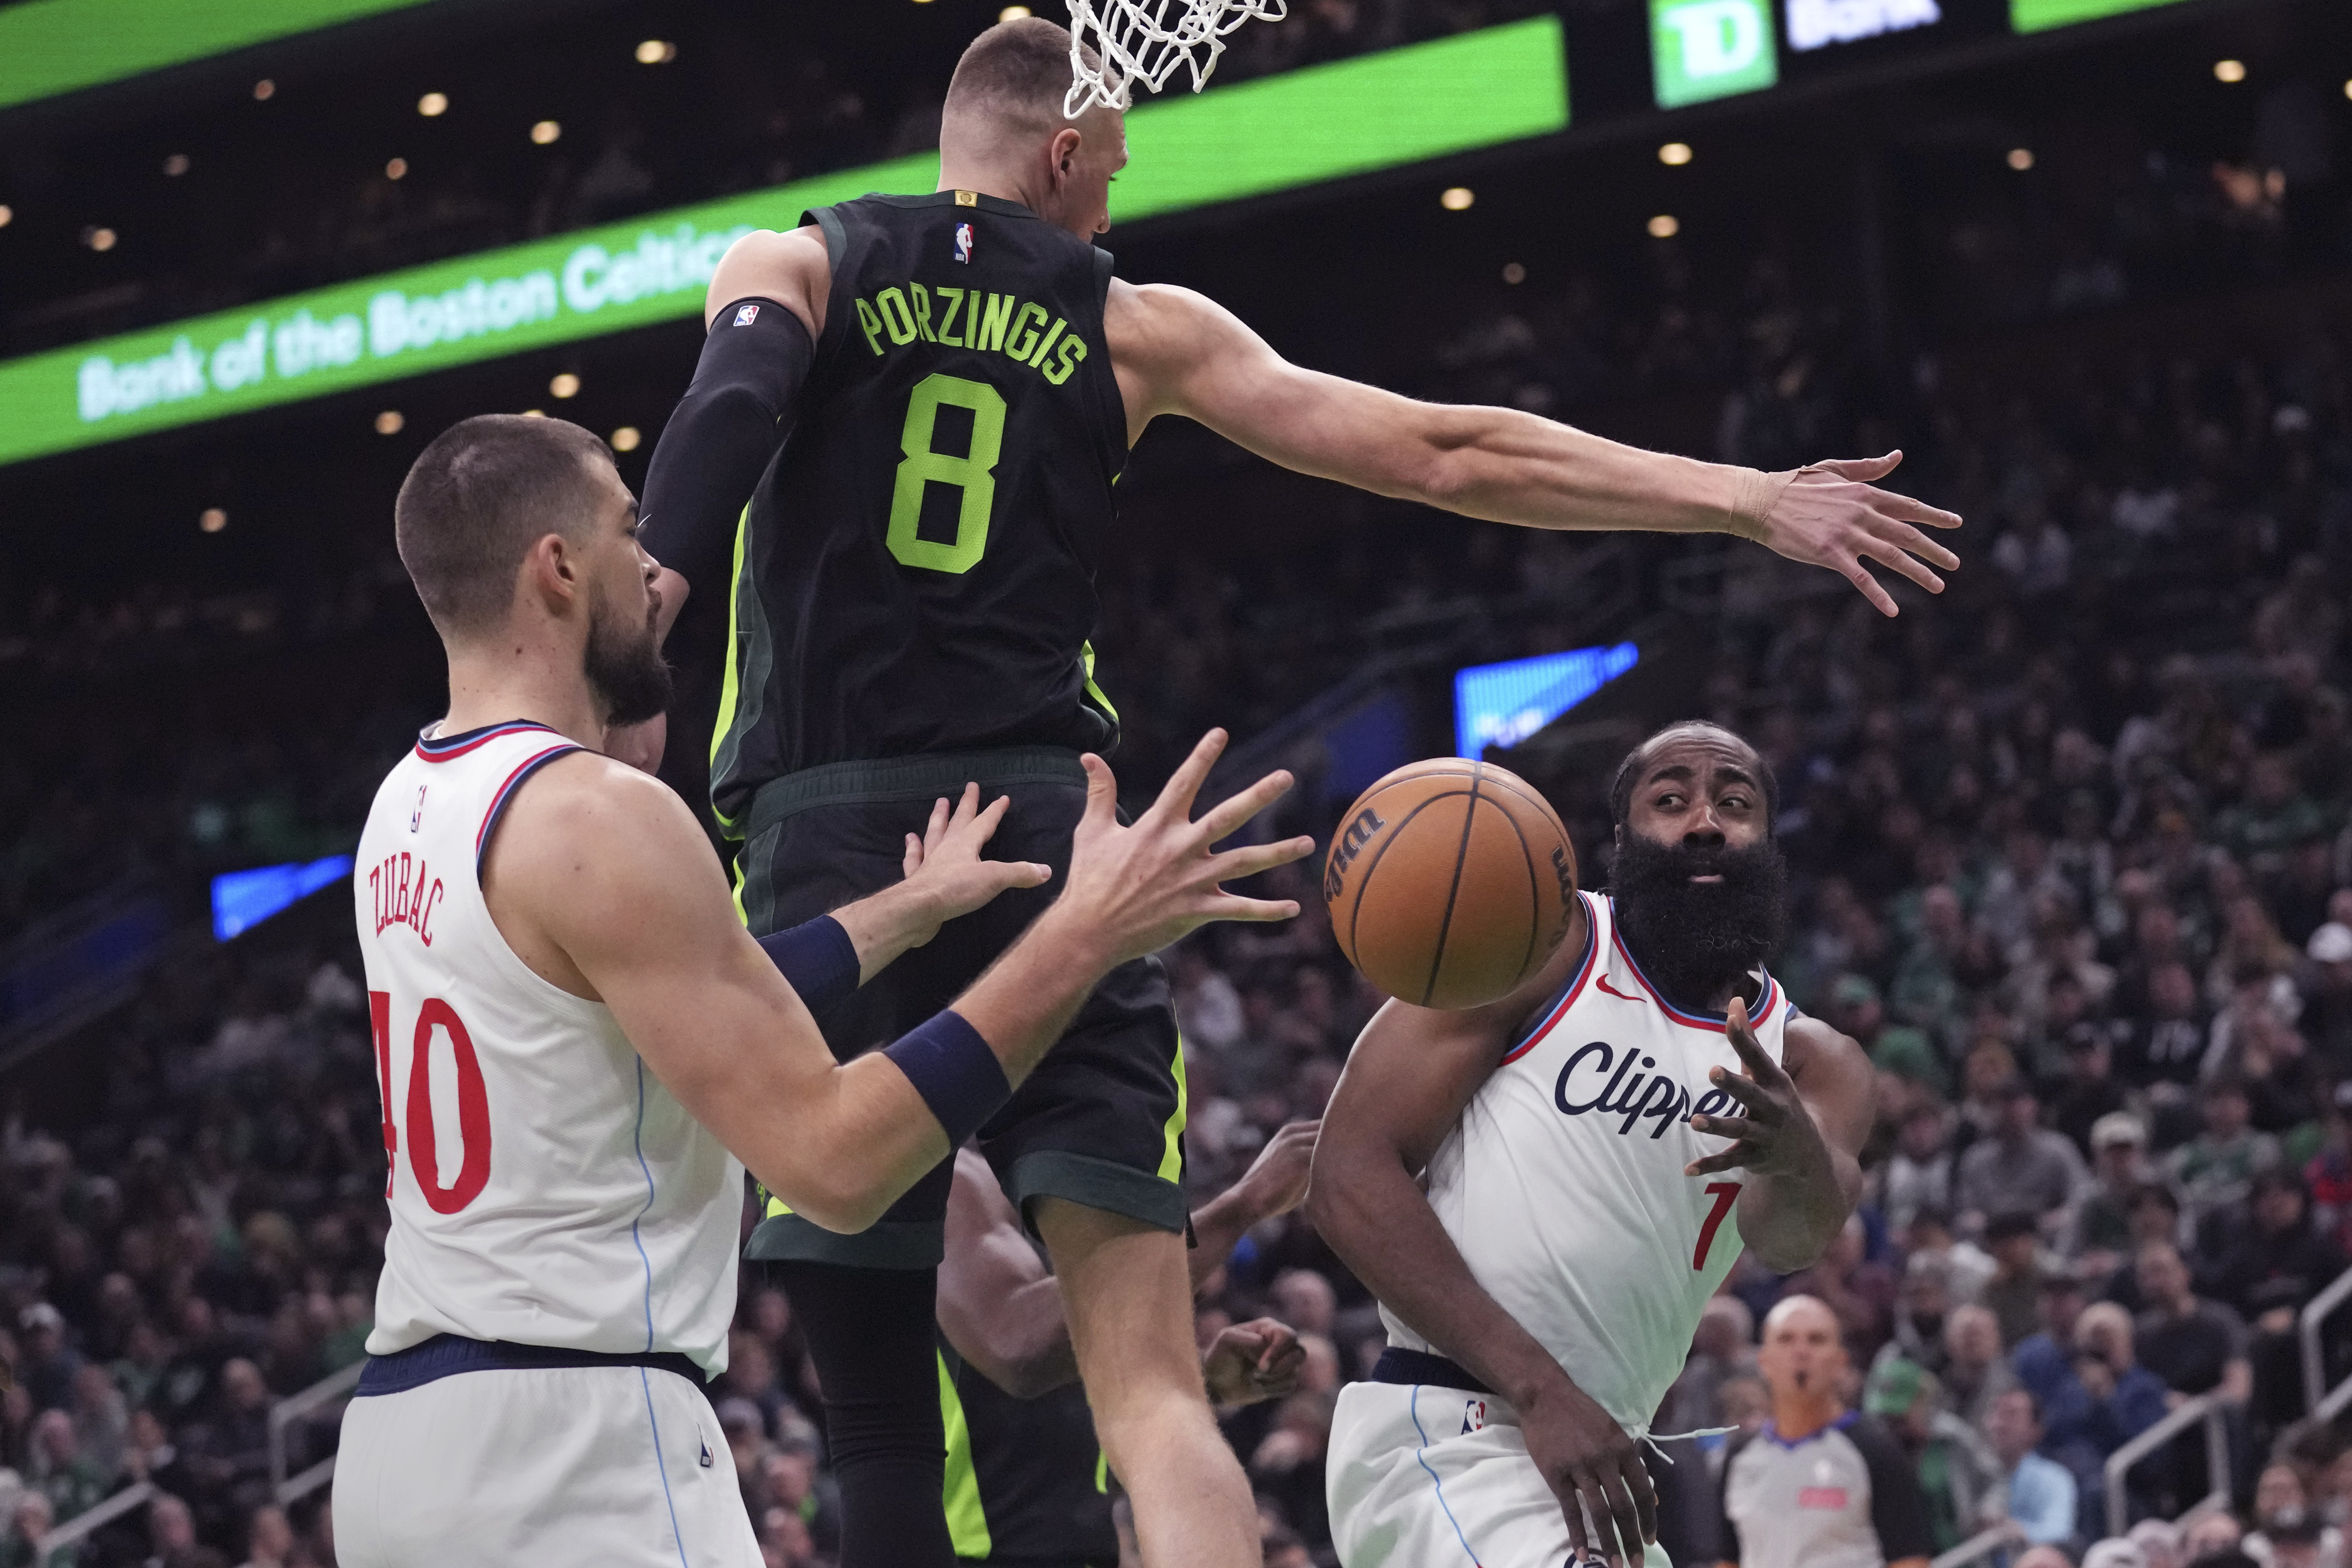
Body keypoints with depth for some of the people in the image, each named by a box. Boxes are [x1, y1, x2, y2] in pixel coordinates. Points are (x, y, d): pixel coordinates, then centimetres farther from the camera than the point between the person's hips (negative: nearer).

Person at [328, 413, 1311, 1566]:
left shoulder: (410, 810, 13)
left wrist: (910, 910, 32)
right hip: (573, 1436, -10)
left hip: (405, 1426, 10)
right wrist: (1086, 933, -16)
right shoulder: (597, 817, -15)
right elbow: (834, 1160, -19)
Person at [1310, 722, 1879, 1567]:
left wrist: (1799, 1157, -37)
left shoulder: (1811, 1064, 10)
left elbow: (1790, 1241, -12)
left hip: (1594, 1457, 7)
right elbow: (1349, 1175, -11)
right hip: (1442, 1438, -7)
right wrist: (1541, 1390, -18)